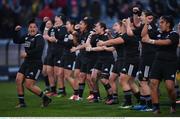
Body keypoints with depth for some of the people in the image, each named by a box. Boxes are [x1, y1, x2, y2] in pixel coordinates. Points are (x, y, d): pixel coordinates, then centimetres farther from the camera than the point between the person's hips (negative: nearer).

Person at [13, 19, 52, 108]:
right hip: (26, 63, 8)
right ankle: (22, 102, 7)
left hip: (35, 64, -8)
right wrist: (16, 31, 7)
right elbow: (16, 41, 21)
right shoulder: (27, 37, 11)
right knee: (18, 80, -3)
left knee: (29, 85, -10)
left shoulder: (39, 37, -12)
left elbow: (39, 49, -29)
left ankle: (45, 98, 7)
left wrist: (27, 53, -31)